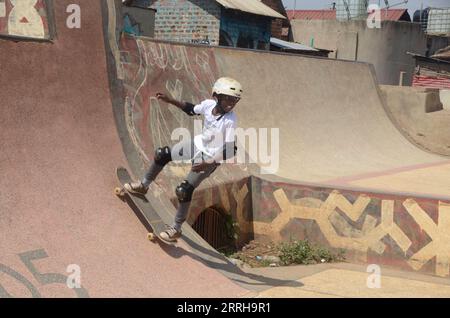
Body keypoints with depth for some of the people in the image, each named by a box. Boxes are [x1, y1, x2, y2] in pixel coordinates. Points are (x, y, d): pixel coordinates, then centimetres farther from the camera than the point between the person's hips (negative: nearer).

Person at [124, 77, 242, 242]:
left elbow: (230, 150, -27)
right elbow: (192, 110, 9)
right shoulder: (209, 104, -14)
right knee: (161, 154, 14)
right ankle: (144, 185, 38)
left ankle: (176, 229, 9)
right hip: (199, 144, 7)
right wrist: (170, 101, 2)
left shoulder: (230, 120, -30)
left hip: (210, 158, -7)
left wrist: (208, 164, -33)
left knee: (184, 190, -10)